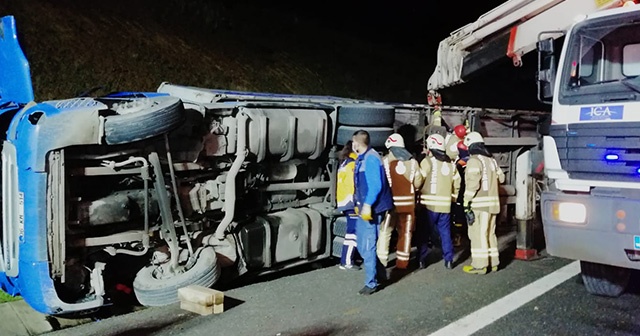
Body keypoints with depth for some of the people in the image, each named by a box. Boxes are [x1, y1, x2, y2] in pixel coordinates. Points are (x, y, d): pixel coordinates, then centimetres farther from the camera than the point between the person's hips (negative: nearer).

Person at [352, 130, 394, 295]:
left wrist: (368, 205, -24)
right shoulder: (361, 158, 14)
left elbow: (376, 185, -23)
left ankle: (371, 283, 6)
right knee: (362, 245, 17)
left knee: (367, 247, -4)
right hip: (363, 208, 10)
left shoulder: (371, 158, -16)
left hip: (371, 210, -10)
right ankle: (380, 272, 31)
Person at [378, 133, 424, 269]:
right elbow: (418, 183, 3)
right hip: (408, 202, 2)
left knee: (385, 231, 6)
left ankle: (381, 260, 3)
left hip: (390, 201, -2)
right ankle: (402, 262, 16)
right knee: (405, 232, 11)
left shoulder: (385, 160, -6)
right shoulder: (412, 161, 2)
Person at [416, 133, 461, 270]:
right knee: (445, 232, 12)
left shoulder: (427, 161, -8)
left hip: (429, 203, -4)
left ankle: (422, 259, 6)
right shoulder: (451, 164, 11)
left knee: (423, 232, 6)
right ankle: (448, 260, 12)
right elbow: (456, 184, 11)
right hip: (445, 205, 5)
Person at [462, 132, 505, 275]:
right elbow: (501, 178, 20)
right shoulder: (491, 160, 15)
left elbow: (473, 183, -20)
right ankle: (493, 262, 21)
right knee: (490, 233, 15)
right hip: (492, 202, 8)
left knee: (478, 234, -4)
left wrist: (467, 201, -17)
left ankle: (479, 265, -3)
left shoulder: (474, 160, -11)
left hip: (479, 203, -8)